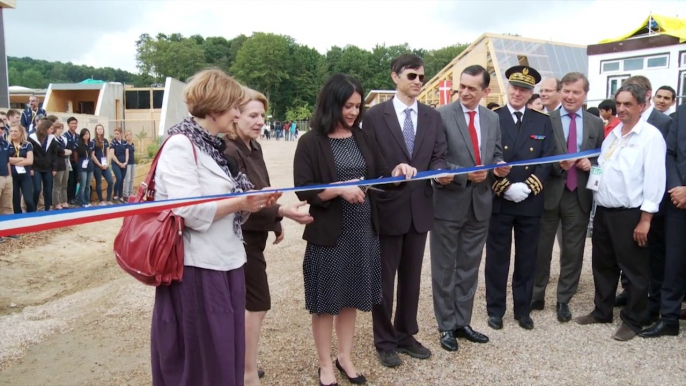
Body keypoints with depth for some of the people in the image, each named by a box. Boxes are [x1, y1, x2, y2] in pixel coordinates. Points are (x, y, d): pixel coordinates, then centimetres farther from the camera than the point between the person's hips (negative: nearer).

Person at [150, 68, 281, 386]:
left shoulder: (215, 146, 14)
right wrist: (240, 203, -15)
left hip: (226, 262, 8)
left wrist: (254, 203, 0)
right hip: (197, 266, -8)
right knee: (199, 358, 4)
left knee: (228, 353, 15)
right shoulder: (180, 145, -12)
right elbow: (190, 211, -22)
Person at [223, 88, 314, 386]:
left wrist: (275, 223, 18)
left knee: (245, 302, 16)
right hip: (242, 237, -9)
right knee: (257, 304, -4)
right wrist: (283, 212, -33)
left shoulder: (254, 147, 9)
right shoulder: (229, 151, -21)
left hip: (253, 234, 9)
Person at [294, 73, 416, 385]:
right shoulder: (311, 143, -8)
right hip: (328, 233, -5)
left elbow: (380, 178, 10)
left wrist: (397, 172, -10)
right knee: (326, 301, 8)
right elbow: (303, 192, -11)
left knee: (353, 297, 16)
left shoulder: (364, 138, 7)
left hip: (363, 231, 5)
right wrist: (339, 189, -23)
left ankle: (345, 358, 33)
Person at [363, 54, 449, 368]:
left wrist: (440, 172, -17)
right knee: (384, 278, 8)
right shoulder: (376, 115, -5)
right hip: (387, 207, -4)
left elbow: (438, 156, 4)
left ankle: (406, 335, 33)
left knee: (411, 277, 16)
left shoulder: (433, 117, 8)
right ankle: (385, 341, 24)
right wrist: (391, 174, -22)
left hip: (420, 208, 4)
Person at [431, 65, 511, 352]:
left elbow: (496, 155, 14)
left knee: (469, 268, 15)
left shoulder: (493, 119, 8)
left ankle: (462, 322, 29)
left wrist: (500, 167, -8)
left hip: (480, 203, 5)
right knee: (445, 269, 7)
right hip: (449, 203, -5)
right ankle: (447, 326, 22)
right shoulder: (442, 115, -9)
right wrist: (465, 175, -22)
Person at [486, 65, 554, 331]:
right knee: (497, 257, 7)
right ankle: (495, 309, 20)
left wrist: (528, 186, -13)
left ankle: (523, 309, 25)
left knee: (527, 259, 11)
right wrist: (504, 187, -16)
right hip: (498, 200, -2)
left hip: (531, 201, 2)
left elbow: (548, 160, 1)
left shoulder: (543, 122, 7)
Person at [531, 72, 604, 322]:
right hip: (549, 193, -2)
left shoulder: (596, 124, 8)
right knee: (541, 248, 9)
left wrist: (591, 164, -10)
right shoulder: (546, 120, -2)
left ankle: (564, 300, 24)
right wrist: (558, 164, -21)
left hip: (580, 195, 3)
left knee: (573, 251, 10)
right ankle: (536, 295, 24)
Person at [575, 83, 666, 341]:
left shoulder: (651, 136, -10)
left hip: (630, 214, -7)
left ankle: (632, 320, 20)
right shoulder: (612, 134, 12)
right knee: (603, 265, 16)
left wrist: (645, 219, -17)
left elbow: (654, 179, -15)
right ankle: (602, 311, 31)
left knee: (634, 270, 6)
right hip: (603, 211, 7)